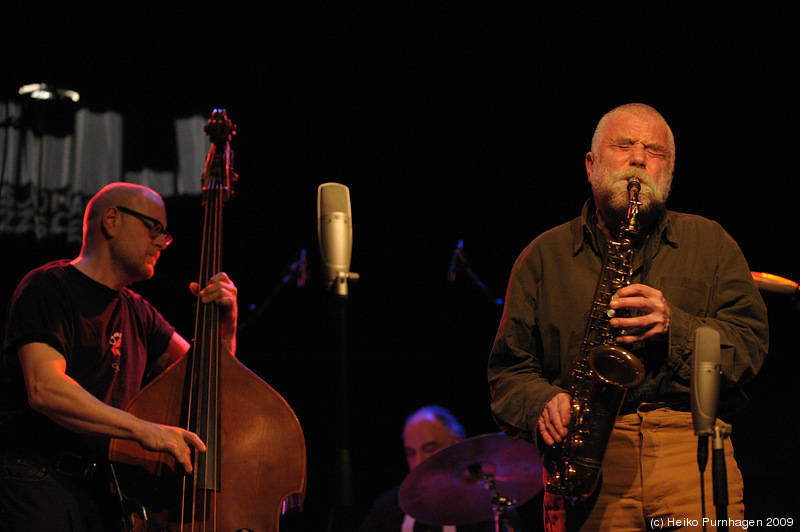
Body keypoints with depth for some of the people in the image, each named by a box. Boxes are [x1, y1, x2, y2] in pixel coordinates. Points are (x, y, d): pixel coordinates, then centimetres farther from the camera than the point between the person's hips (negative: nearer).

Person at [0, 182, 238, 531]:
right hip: (36, 484, -7)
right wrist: (140, 428, -27)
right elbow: (44, 388, -19)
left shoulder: (137, 313, 20)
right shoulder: (48, 288, -4)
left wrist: (225, 323, 1)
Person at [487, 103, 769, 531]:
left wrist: (674, 325, -9)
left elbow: (751, 344, 7)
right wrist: (543, 404, -6)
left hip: (692, 447, 0)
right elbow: (508, 369, 15)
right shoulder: (544, 256, 16)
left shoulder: (709, 242, 17)